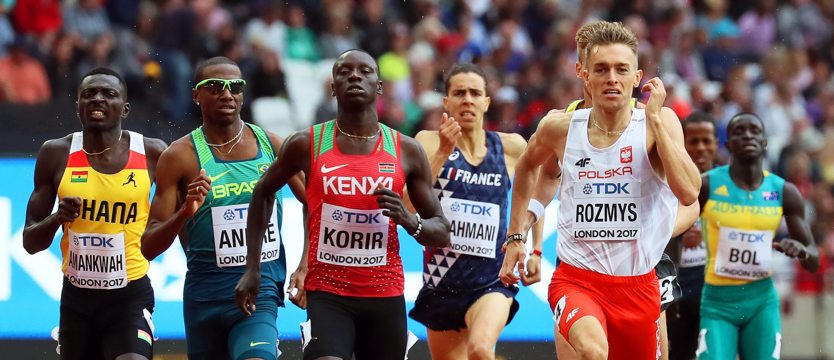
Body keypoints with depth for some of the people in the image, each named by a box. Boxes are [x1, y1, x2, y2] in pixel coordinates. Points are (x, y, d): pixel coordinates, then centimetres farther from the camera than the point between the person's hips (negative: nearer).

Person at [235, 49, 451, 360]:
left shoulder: (406, 151, 3)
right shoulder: (306, 145, -1)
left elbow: (442, 233, 8)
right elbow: (263, 192, 17)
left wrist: (408, 220, -15)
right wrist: (252, 268, 13)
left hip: (385, 296, 3)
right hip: (327, 293, -3)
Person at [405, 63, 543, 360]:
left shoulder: (510, 147, 0)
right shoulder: (429, 142, -4)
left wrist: (536, 252, 14)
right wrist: (443, 153, -26)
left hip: (492, 281, -2)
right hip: (442, 281, 2)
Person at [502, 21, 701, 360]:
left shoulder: (660, 123, -8)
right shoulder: (560, 128, -3)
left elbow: (688, 193, -23)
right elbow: (526, 166, 20)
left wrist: (655, 119, -22)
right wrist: (515, 236, 17)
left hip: (638, 285, 2)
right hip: (577, 279, -2)